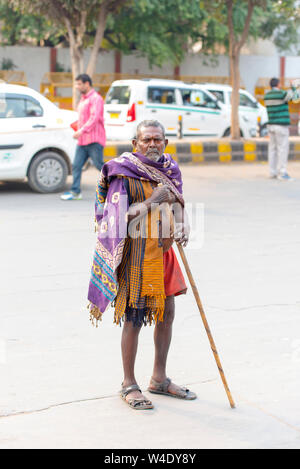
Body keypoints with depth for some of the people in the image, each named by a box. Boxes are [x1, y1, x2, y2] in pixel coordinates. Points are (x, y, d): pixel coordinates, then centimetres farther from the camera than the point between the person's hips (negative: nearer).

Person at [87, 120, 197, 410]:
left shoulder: (169, 169, 8)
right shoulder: (124, 173, -12)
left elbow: (177, 203, 9)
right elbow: (119, 216, -18)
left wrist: (182, 225, -11)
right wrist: (152, 201, -24)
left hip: (163, 251, 7)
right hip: (135, 253, -7)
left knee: (166, 313, 12)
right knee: (133, 318, -2)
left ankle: (159, 379, 27)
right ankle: (129, 384, 13)